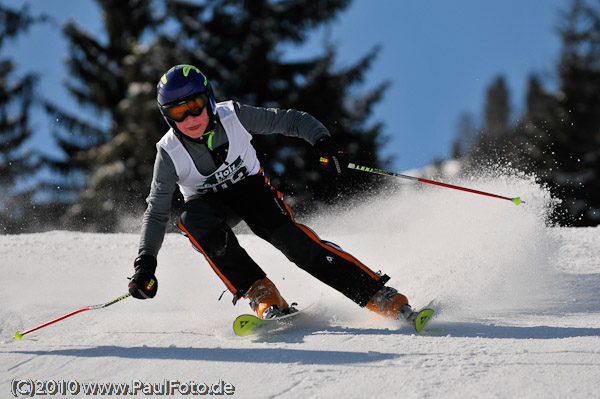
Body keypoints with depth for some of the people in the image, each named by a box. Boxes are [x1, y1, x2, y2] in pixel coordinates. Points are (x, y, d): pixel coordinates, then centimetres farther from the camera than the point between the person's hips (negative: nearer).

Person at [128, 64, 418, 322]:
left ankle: (379, 296, -29)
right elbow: (156, 212, -13)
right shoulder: (169, 153, -20)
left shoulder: (233, 116, -20)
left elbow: (291, 120, -13)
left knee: (289, 237, -27)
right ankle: (260, 293, -32)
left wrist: (322, 141, -31)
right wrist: (145, 262, -23)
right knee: (191, 219, -35)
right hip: (209, 203, 1)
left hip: (250, 187, -1)